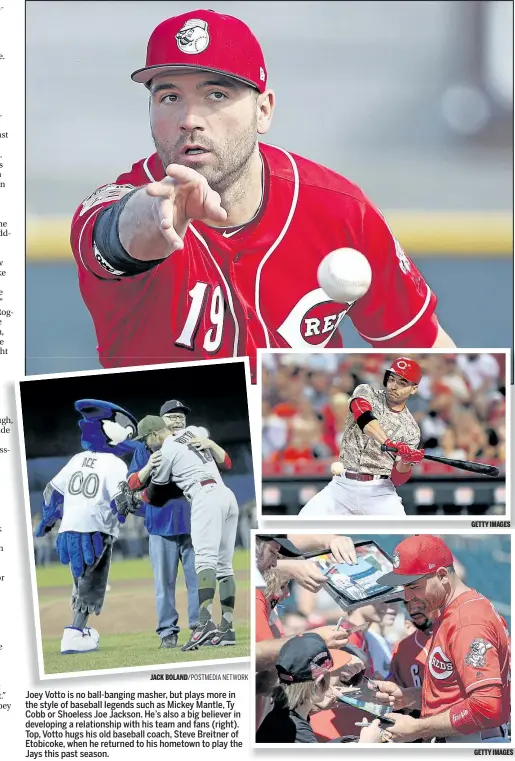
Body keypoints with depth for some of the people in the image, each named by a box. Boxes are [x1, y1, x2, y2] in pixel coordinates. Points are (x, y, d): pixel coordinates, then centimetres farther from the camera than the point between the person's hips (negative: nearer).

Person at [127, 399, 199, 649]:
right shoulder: (145, 448, 9)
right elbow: (133, 483, 3)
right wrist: (148, 467, -17)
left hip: (192, 523, 1)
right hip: (161, 525, -1)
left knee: (197, 577, -1)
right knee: (164, 581, -1)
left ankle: (199, 627, 4)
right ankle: (167, 631, 2)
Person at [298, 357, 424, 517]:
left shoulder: (411, 429, 6)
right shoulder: (366, 392, 5)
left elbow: (398, 479, 0)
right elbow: (363, 417, -20)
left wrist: (406, 462, -23)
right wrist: (390, 443, -36)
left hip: (379, 492, 0)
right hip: (342, 486, 0)